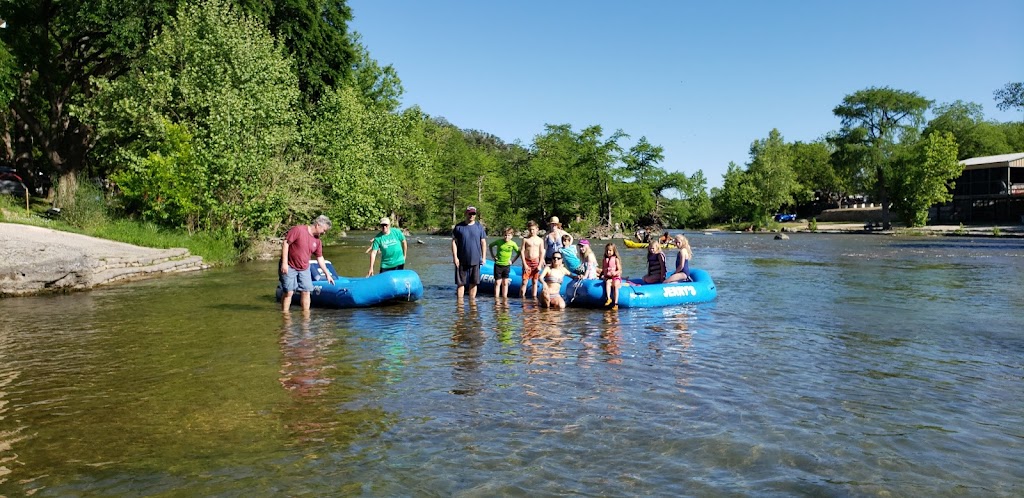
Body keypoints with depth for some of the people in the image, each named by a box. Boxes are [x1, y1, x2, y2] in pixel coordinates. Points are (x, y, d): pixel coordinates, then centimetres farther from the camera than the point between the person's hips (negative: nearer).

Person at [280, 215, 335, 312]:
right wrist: (284, 263, -21)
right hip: (289, 267, -6)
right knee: (289, 292, -7)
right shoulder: (298, 230, -16)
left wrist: (327, 274, 12)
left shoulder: (317, 241, 4)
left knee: (306, 291, 2)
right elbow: (285, 243, -17)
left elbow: (320, 258, 13)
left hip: (304, 269, 6)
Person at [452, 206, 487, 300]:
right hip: (462, 261, -1)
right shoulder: (459, 227, 1)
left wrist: (484, 257, 2)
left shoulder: (479, 227, 6)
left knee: (474, 282, 7)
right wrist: (455, 257, -7)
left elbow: (483, 242, 8)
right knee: (460, 282, 1)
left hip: (475, 260, 2)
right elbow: (454, 242, 1)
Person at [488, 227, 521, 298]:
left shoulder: (513, 244, -7)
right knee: (497, 283, 1)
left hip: (507, 266, 1)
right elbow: (490, 246, 9)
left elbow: (518, 253, 5)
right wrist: (493, 256, 2)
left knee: (505, 283, 8)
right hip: (498, 265, -1)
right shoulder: (499, 241, -8)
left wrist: (513, 261, -2)